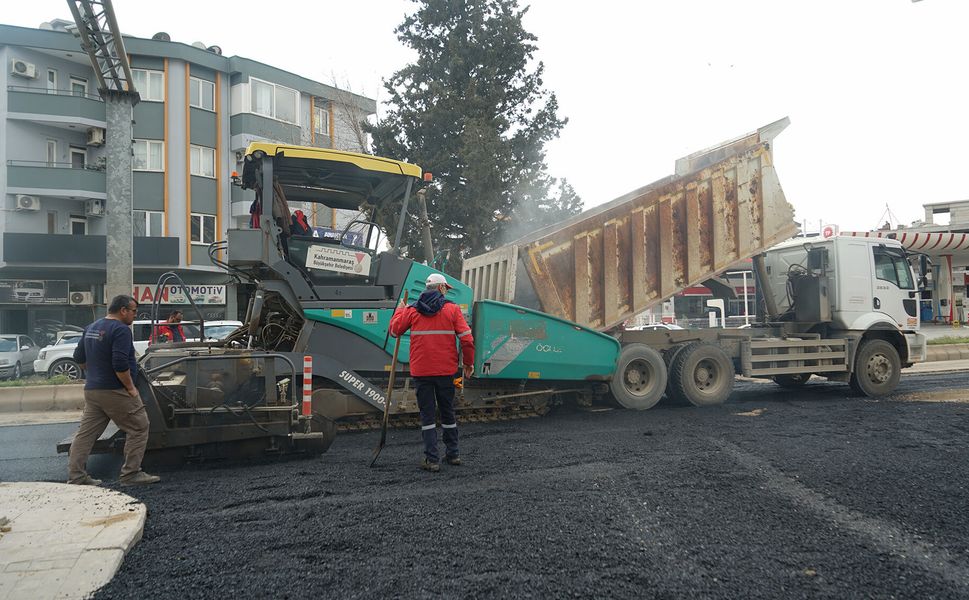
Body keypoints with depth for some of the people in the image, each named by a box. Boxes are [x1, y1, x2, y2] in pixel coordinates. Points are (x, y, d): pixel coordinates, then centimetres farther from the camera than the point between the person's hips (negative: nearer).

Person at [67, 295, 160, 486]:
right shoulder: (121, 330, -16)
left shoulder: (91, 328, 14)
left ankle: (76, 476, 12)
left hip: (92, 390, 9)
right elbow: (120, 364, -23)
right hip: (115, 392, -9)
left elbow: (79, 357, 22)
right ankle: (131, 474, 3)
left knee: (86, 432, 11)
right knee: (138, 429, 1)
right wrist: (131, 388, -14)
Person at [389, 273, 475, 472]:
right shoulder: (452, 309, -1)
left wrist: (399, 310, 26)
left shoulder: (412, 310, 2)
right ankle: (452, 454, 25)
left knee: (427, 415, 5)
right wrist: (469, 363, 6)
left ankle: (432, 459, 3)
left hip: (421, 371, 0)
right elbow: (466, 338, -6)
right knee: (447, 411, 16)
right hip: (446, 370, 0)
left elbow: (394, 330, 10)